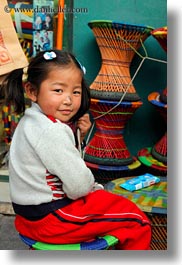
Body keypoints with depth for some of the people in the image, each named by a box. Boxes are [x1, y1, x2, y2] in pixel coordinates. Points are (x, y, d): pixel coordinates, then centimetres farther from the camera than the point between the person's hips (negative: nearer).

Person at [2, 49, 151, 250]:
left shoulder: (31, 121, 5)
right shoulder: (51, 131, -27)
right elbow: (78, 187, -25)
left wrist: (78, 136, -4)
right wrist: (93, 186, -3)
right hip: (50, 218, -10)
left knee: (105, 198, 31)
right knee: (137, 221, -3)